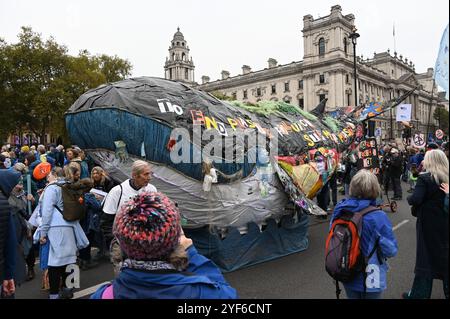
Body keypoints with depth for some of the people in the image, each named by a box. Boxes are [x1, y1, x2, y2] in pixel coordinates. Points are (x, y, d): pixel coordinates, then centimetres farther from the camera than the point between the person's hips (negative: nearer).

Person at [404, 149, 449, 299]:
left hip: (428, 223, -5)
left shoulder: (425, 178, -16)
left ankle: (419, 294, 13)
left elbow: (415, 200, -24)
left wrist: (409, 198, -5)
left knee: (426, 256, 3)